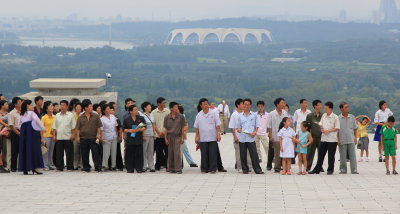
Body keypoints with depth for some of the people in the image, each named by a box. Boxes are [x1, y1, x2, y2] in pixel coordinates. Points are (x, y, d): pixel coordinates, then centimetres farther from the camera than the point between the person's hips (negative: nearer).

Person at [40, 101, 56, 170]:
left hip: (53, 136, 4)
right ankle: (46, 166, 3)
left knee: (51, 152, 11)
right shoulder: (44, 117, -7)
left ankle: (51, 165, 17)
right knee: (46, 152, -1)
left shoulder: (54, 117, 5)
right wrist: (42, 138, -11)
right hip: (46, 136, -4)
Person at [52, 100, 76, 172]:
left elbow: (73, 126, 2)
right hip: (59, 137, 3)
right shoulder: (57, 115, 12)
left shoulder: (70, 115, 3)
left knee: (69, 153, -1)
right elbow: (54, 127, 14)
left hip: (68, 137, -3)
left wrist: (73, 135, -7)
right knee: (59, 153, 3)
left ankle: (70, 167, 5)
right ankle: (59, 167, 9)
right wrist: (54, 135, 5)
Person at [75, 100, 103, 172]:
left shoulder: (96, 116, 5)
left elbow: (99, 127, 5)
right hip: (83, 138, 1)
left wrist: (99, 135, -3)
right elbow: (78, 128, 8)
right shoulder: (80, 117, 7)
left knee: (96, 153, -5)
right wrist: (78, 136, 0)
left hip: (93, 138, -1)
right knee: (84, 154, 5)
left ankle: (98, 167, -4)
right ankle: (86, 168, 14)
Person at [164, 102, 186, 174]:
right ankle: (171, 168, 13)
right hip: (170, 136, 2)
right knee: (170, 153, 5)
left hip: (177, 136, -2)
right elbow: (165, 129, 7)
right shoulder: (167, 118, 4)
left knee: (177, 152, -10)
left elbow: (183, 128, 4)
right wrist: (166, 139, 3)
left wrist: (182, 138, 0)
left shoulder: (181, 117, 1)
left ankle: (178, 169, -10)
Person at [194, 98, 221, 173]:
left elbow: (217, 125, 3)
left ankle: (212, 169, 4)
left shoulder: (213, 113, 1)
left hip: (212, 138, -1)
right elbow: (197, 127, 10)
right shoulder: (199, 115, 5)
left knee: (213, 154, -2)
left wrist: (218, 133, -4)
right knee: (204, 154, 4)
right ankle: (204, 169, 12)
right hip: (202, 138, 1)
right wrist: (197, 136, 6)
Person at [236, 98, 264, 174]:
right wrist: (238, 129, -13)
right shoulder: (240, 116, 10)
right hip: (242, 138, 1)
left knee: (254, 154, -6)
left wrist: (255, 132, -10)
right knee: (243, 154, 4)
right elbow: (238, 126, 10)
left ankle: (257, 169, -4)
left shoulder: (254, 115, 8)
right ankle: (245, 169, 14)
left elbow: (257, 125, 9)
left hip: (251, 138, -1)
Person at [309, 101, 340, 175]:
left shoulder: (335, 117, -8)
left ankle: (330, 170, 11)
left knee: (331, 156, 1)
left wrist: (328, 131, -16)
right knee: (320, 154, 7)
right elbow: (321, 124, 18)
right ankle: (317, 169, 13)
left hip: (332, 139, -5)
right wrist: (321, 129, -4)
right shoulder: (323, 116, 10)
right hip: (324, 138, 5)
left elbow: (337, 128, -9)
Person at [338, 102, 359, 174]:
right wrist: (338, 139, -4)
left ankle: (354, 170, 2)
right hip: (342, 140, -1)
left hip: (351, 140, 1)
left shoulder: (352, 117, 7)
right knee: (343, 156, 4)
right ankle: (343, 170, 12)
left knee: (352, 155, -1)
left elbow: (355, 128, 12)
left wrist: (355, 137, 4)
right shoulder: (338, 118, 0)